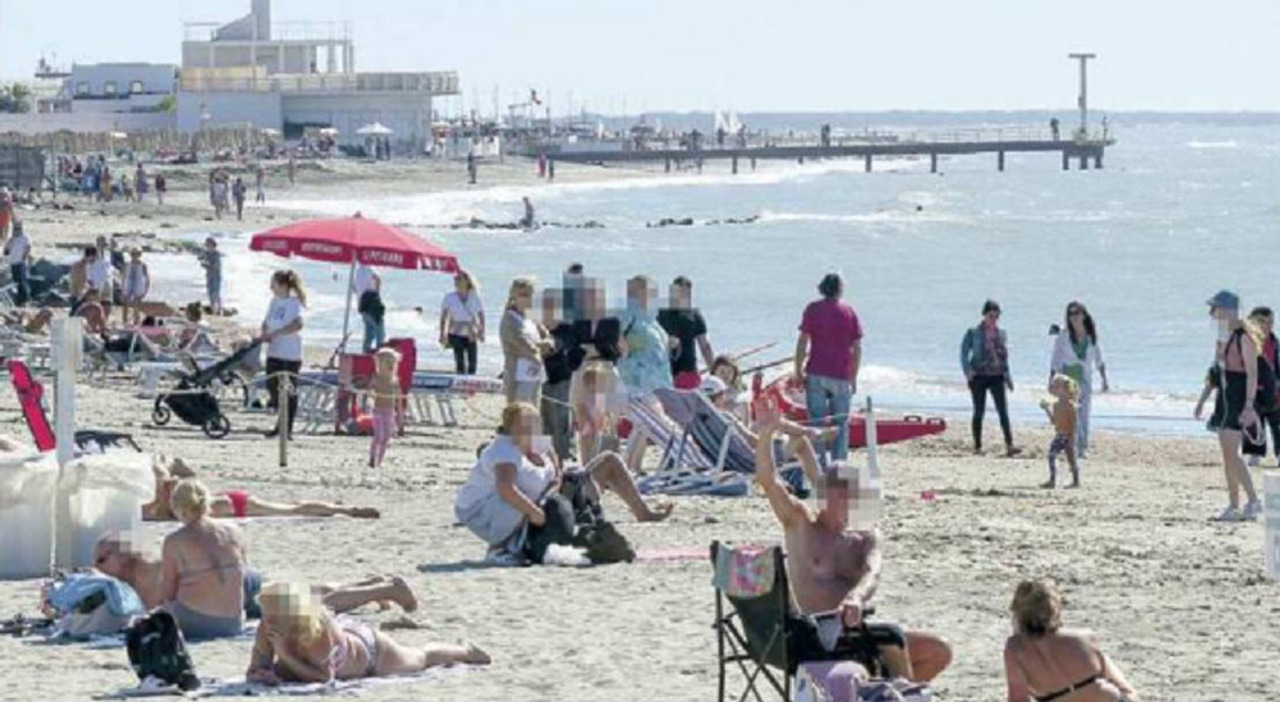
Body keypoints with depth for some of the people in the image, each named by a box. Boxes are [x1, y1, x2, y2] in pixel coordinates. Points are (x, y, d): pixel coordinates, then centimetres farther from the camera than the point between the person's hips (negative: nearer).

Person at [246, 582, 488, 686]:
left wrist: (286, 657, -55)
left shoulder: (322, 629, -48)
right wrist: (262, 674, -53)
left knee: (420, 658, 28)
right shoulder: (269, 628, -34)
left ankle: (465, 652, 58)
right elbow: (254, 669, -29)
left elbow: (324, 676, -47)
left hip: (367, 646, -2)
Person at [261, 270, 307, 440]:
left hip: (290, 354, -7)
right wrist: (264, 333, -5)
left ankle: (288, 428, 5)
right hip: (274, 351, 8)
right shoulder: (275, 301, 11)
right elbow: (267, 321, 17)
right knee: (272, 386, 9)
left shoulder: (294, 303, -12)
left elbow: (297, 325, -28)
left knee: (290, 390, -1)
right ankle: (281, 423, 26)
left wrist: (275, 333, -28)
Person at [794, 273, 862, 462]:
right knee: (840, 425, 7)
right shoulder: (849, 312, 5)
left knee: (817, 423, 2)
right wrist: (853, 378, 12)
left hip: (816, 375, -1)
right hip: (842, 376, 1)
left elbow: (802, 342, -5)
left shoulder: (813, 309, 1)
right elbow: (857, 348, 4)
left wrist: (799, 370, 1)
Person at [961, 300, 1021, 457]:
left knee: (1003, 410, -9)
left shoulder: (1001, 333, 11)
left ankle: (1009, 445, -16)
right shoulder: (973, 333, -1)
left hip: (996, 376, 3)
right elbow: (964, 353, -1)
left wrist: (1008, 378, 16)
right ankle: (977, 447, 11)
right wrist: (968, 371, -16)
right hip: (979, 375, -3)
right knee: (979, 411, 3)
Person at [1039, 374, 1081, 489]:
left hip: (1068, 436, -8)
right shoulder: (1056, 404, 10)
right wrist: (1047, 410, 11)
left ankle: (1076, 481, 4)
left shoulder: (1069, 405, -14)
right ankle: (1052, 481, 12)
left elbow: (1074, 422, -16)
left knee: (1071, 458, -3)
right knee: (1051, 456, 6)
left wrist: (1072, 437, -20)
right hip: (1059, 436, 8)